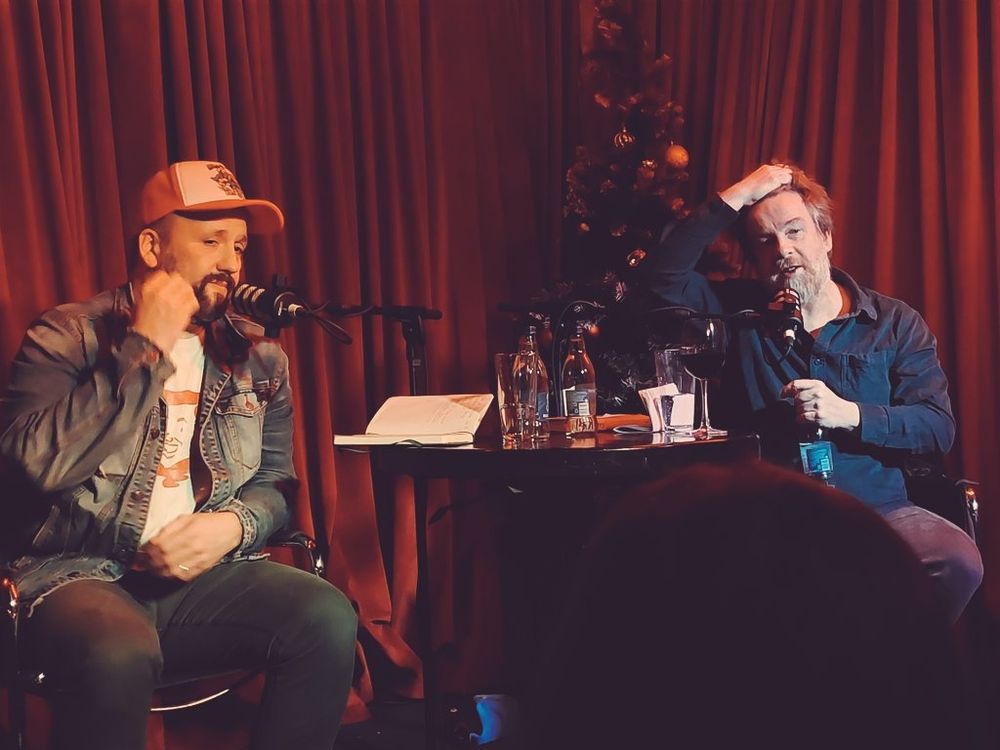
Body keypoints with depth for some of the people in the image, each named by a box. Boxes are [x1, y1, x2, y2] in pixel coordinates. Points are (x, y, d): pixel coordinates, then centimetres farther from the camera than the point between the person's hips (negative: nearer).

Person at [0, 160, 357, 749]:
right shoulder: (67, 338, -1)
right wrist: (146, 349, -16)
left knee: (328, 617, -24)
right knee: (119, 654, -38)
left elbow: (275, 482, 15)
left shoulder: (259, 358, 12)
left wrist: (234, 524, -9)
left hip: (204, 574, 4)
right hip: (81, 575, -4)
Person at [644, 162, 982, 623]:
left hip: (878, 509, 1)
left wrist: (851, 414, -13)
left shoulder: (895, 323, 9)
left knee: (958, 563, -29)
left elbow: (939, 427, 2)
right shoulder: (742, 312, 13)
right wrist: (733, 199, -4)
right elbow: (664, 276, -2)